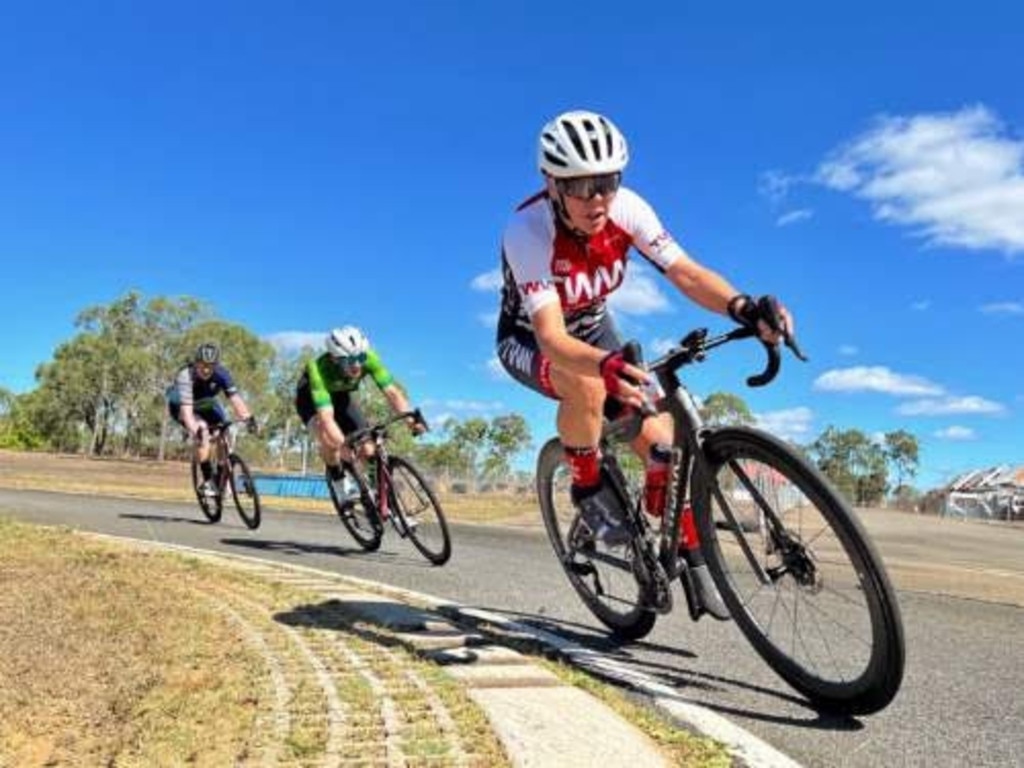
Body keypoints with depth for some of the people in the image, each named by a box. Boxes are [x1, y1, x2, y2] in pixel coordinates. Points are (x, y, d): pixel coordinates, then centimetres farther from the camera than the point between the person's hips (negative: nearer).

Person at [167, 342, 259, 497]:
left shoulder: (222, 374, -27)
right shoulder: (185, 376, -37)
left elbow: (234, 397, -36)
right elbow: (186, 407, -46)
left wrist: (249, 418, -50)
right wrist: (193, 430, -61)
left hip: (206, 405, 4)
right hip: (180, 406, -4)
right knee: (202, 430, -31)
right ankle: (207, 480, -24)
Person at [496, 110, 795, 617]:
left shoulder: (626, 208, -22)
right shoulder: (527, 232, -34)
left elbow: (685, 272, -27)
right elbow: (551, 336, -43)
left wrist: (744, 308, -46)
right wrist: (606, 364, -63)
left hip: (593, 327, 4)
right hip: (529, 340, -4)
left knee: (658, 440, -12)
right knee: (587, 383, -39)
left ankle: (686, 555, 11)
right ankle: (588, 490, -12)